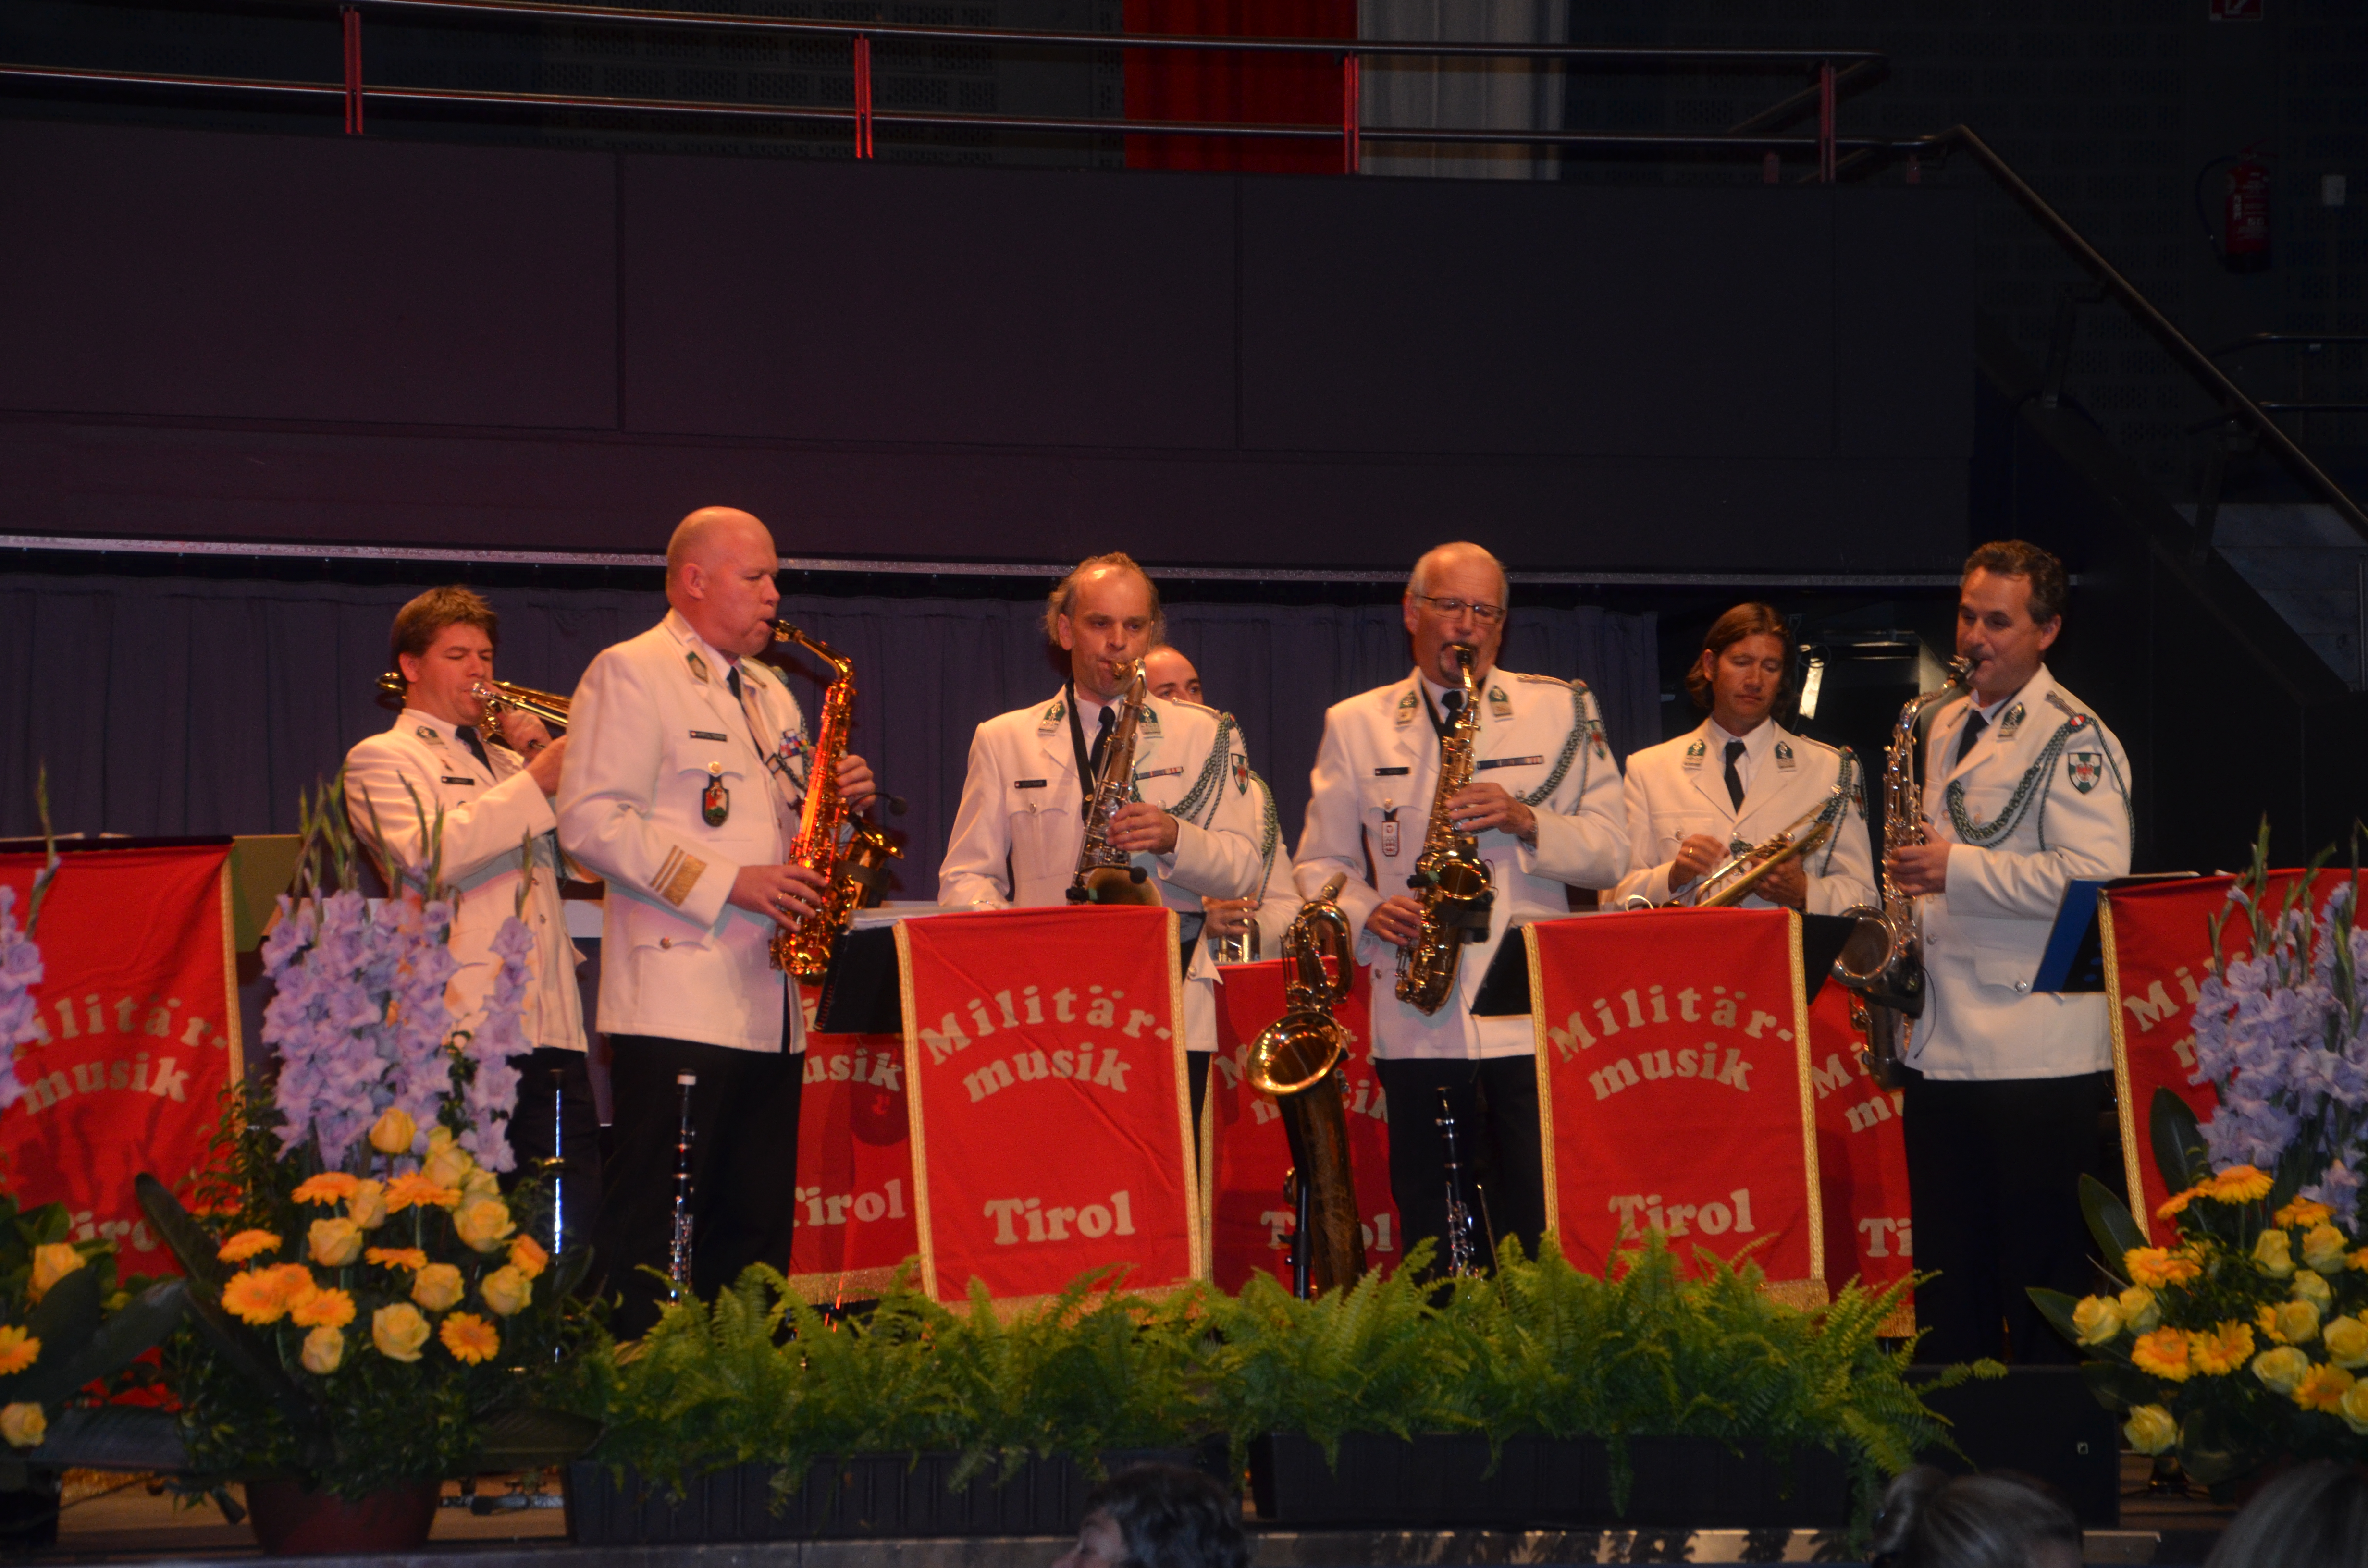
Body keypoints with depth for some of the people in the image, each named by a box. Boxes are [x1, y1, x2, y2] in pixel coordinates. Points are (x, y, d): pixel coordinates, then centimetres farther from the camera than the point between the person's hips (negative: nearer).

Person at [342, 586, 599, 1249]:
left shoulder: (508, 760, 27)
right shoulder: (382, 759, 7)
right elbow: (426, 855, -13)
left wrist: (549, 764, 9)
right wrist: (536, 782, -15)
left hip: (552, 1028, 6)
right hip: (465, 1025, -6)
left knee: (574, 1230, 0)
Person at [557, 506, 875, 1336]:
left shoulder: (769, 694, 22)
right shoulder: (630, 675, -3)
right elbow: (593, 820, -14)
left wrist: (836, 799, 6)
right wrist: (727, 884, -18)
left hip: (770, 1007, 8)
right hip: (678, 1005, -8)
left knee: (757, 1222, 8)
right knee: (657, 1219, -9)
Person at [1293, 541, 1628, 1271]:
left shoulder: (1561, 711, 11)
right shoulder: (1355, 725, 13)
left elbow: (1610, 853, 6)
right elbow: (1318, 865, 14)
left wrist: (1526, 822, -11)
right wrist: (1368, 913, -6)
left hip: (1536, 1021, -1)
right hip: (1419, 1027, 1)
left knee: (1545, 1236, -6)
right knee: (1432, 1244, 1)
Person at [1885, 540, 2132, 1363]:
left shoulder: (2072, 738, -10)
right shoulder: (1949, 724, 17)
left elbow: (2097, 873, -22)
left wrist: (1958, 870, -20)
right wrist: (1917, 873, 11)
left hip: (2036, 1055, -8)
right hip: (1942, 1044, 8)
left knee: (2042, 1278, -3)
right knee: (1948, 1274, 11)